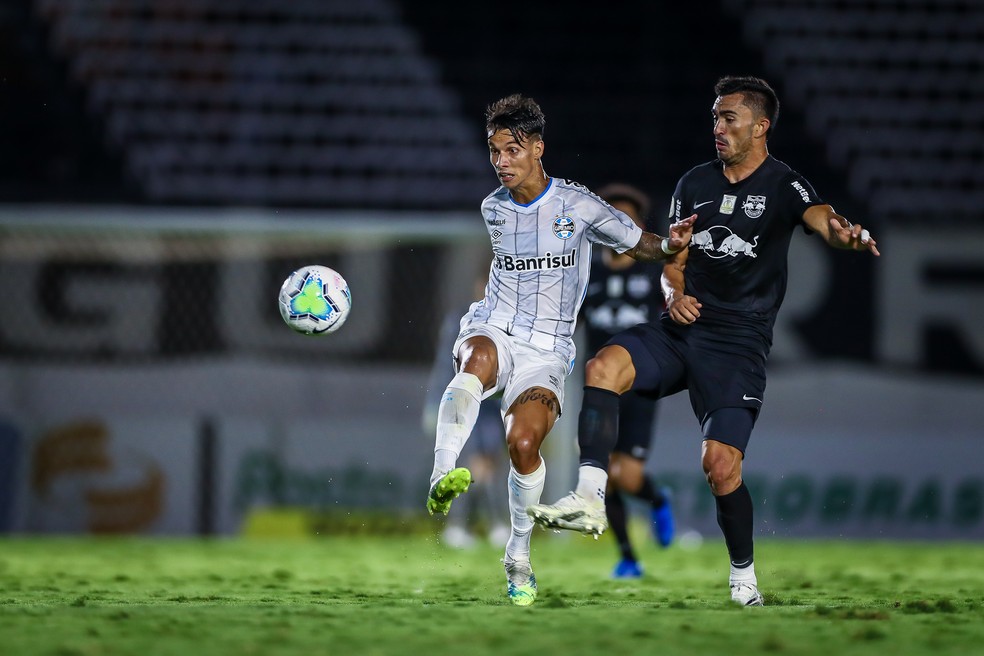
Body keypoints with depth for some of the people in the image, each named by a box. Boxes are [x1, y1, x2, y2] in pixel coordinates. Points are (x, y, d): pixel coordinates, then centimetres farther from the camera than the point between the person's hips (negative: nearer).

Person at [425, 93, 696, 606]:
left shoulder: (578, 206, -2)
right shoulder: (493, 209, 10)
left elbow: (641, 246, 6)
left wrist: (671, 245, -14)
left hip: (545, 351, -2)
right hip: (492, 331, 2)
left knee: (523, 443, -24)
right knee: (477, 359, -38)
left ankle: (519, 559, -2)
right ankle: (442, 477, -52)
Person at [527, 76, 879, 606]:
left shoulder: (783, 186, -3)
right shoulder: (695, 183, 13)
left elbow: (819, 217, -24)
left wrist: (845, 234, -49)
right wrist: (675, 294, -5)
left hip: (739, 340, -5)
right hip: (682, 327, 5)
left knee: (720, 463, -15)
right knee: (604, 366, -24)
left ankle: (744, 578, 7)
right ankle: (589, 500, -27)